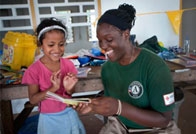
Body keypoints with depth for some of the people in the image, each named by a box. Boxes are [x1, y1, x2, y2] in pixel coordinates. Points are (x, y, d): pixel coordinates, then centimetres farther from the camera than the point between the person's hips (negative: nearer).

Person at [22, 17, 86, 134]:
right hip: (49, 118, -2)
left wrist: (69, 89, -24)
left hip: (68, 114, 3)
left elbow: (71, 94, -1)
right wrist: (53, 88, -27)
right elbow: (33, 100, -14)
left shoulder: (68, 64, -9)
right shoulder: (34, 70, -17)